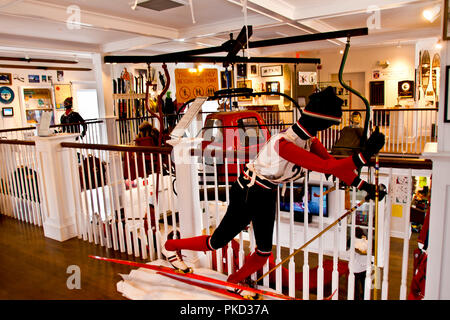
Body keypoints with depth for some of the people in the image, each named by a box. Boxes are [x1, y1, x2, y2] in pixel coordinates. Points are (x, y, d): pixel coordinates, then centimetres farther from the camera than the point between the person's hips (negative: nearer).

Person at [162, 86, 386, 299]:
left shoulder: (308, 139, -6)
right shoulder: (285, 143, -35)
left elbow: (333, 164, -1)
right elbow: (327, 167, -38)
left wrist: (362, 185, -3)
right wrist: (365, 154, -36)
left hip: (267, 194, 8)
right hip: (247, 194, -8)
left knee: (264, 250, 12)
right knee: (217, 241, 7)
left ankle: (236, 282, 39)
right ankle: (171, 246, 34)